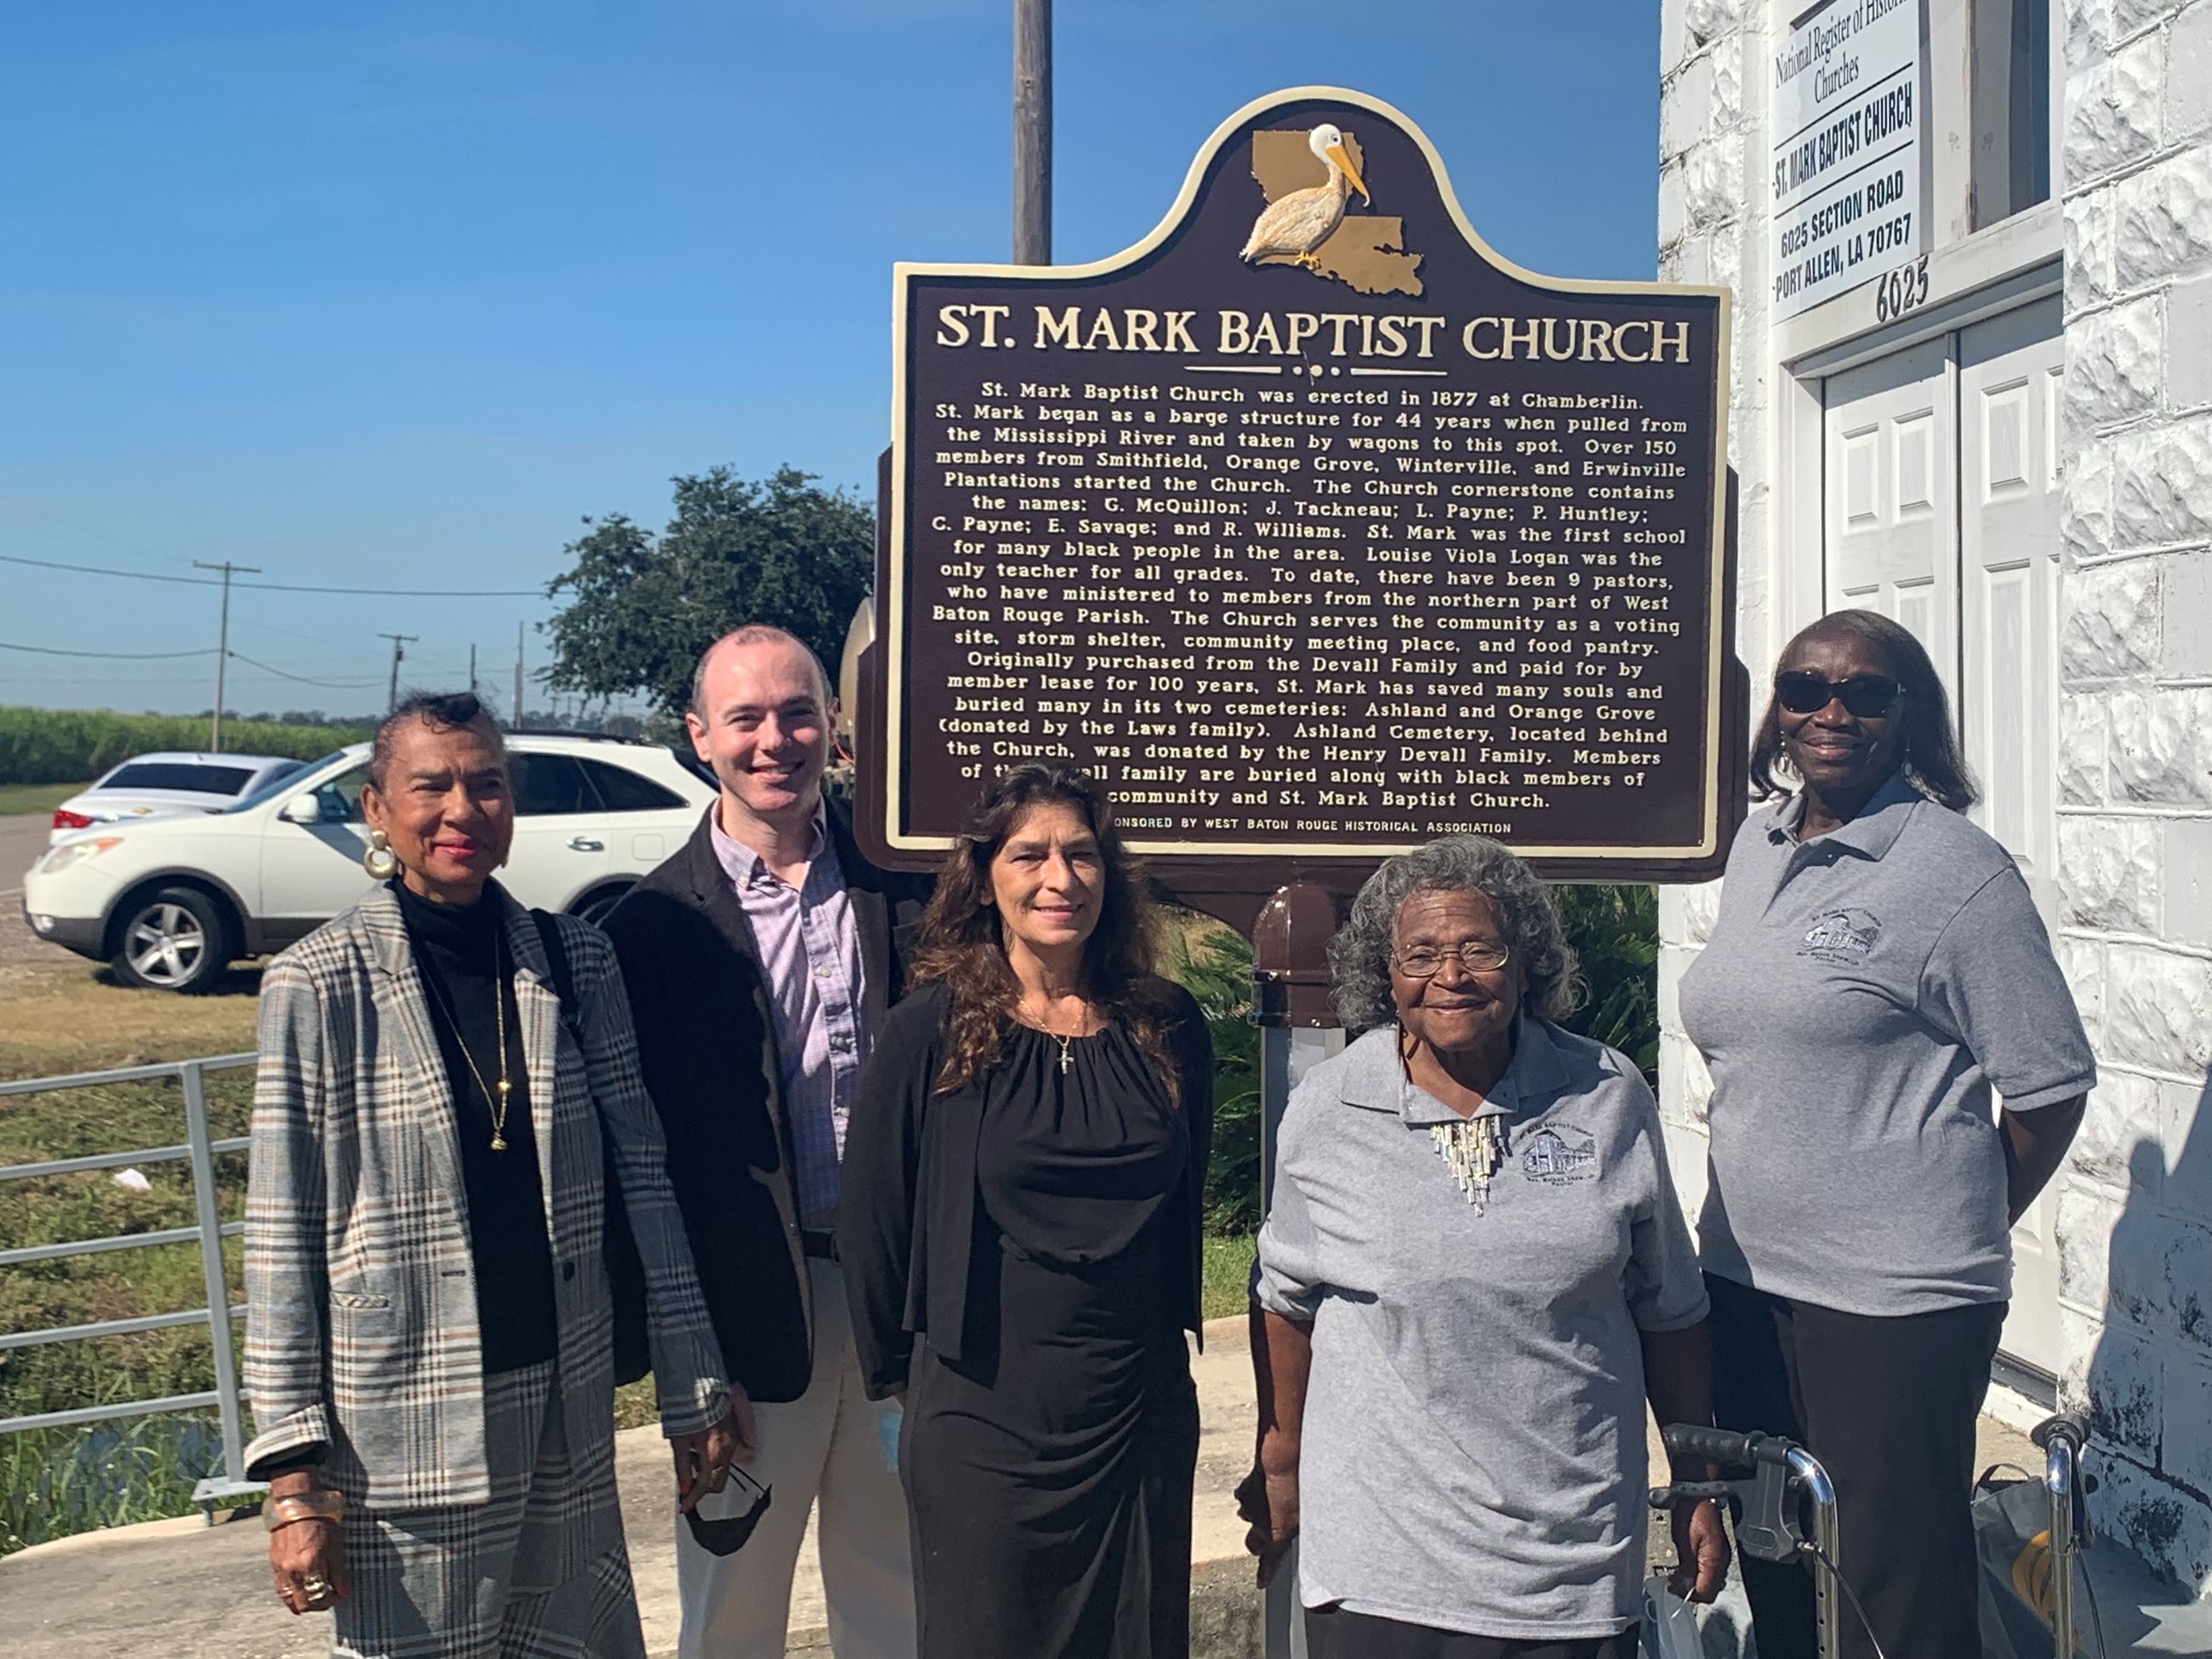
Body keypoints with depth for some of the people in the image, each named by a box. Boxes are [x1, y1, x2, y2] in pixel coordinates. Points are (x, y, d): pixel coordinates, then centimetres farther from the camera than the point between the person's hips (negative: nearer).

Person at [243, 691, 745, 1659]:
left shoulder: (573, 965, 2)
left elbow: (641, 1176, 4)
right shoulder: (319, 986, -7)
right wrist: (294, 1477, -10)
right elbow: (281, 1237, -6)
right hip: (399, 1433, -3)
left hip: (565, 1414, 3)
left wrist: (693, 1389, 4)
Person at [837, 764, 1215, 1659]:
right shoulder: (931, 1030, -9)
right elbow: (872, 1218, -4)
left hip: (1145, 1416, 3)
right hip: (983, 1423, -3)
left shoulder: (1167, 1027, 1)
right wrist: (898, 1374, 3)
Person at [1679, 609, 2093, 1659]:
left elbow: (2048, 1088, -8)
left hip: (1893, 1301, -6)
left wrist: (1955, 1236, 1)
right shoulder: (1757, 845, 10)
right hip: (1743, 1279, 7)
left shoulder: (1956, 871, -10)